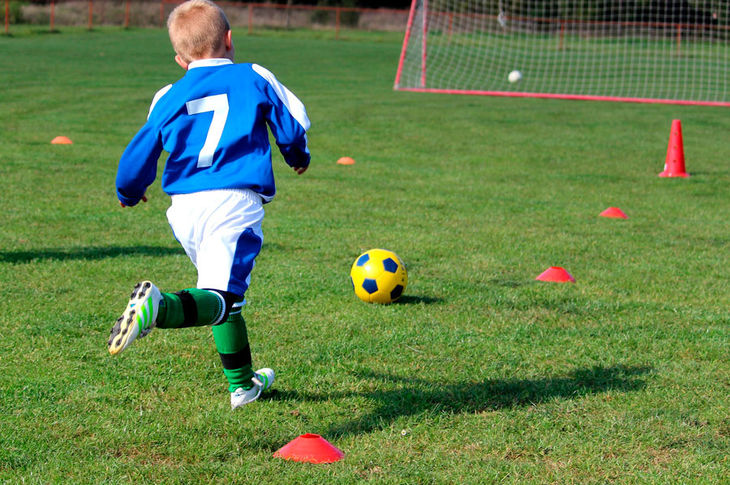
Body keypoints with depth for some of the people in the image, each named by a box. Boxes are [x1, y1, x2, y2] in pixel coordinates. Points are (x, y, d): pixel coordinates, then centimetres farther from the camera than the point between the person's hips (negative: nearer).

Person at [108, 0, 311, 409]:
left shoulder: (168, 98, 15)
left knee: (225, 292, 21)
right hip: (235, 203, -4)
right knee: (220, 297, -15)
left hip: (184, 207, 4)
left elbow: (139, 156, 16)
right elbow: (294, 124, 14)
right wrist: (298, 157, 37)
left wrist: (129, 193, 37)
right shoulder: (255, 78, 9)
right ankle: (161, 307, -45)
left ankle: (242, 383, 28)